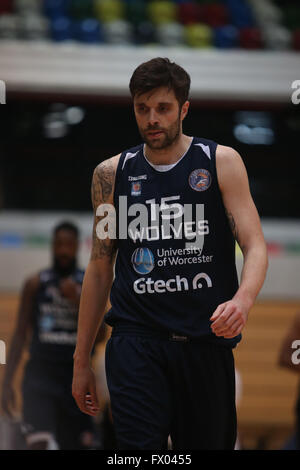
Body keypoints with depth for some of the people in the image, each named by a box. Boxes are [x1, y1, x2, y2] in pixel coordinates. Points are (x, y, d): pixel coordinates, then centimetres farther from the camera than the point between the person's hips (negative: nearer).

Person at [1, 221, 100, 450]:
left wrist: (77, 300, -15)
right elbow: (20, 335, 4)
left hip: (76, 376, 2)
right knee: (38, 442, -22)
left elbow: (98, 335, -2)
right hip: (41, 373, -2)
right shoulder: (35, 284, 3)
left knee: (77, 445, 6)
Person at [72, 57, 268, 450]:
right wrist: (81, 359, 14)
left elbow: (255, 245, -4)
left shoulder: (222, 163, 3)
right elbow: (100, 268, 15)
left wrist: (242, 300, -27)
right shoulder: (111, 174, 9)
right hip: (136, 340, 0)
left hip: (206, 339, 0)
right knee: (140, 447, -18)